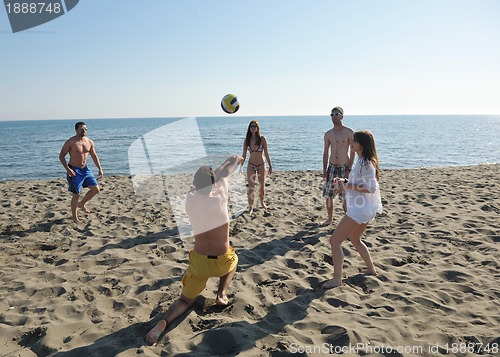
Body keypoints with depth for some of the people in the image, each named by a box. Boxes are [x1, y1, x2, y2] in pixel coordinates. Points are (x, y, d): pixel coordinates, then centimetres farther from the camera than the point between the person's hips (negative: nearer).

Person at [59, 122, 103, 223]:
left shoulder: (89, 142, 3)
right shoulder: (70, 142, -14)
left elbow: (94, 156, 12)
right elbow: (61, 156, -11)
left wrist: (100, 169, 4)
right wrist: (68, 169, -23)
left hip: (85, 169, 6)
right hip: (74, 171, -6)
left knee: (96, 189, -1)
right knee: (76, 195, -1)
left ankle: (81, 204, 24)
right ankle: (75, 217, 16)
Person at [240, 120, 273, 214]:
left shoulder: (262, 139, -9)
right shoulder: (247, 140, -5)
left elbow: (266, 153, -5)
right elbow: (244, 155, 1)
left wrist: (270, 166, -3)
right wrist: (240, 167, 1)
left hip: (261, 165, 0)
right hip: (251, 166, 0)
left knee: (262, 186, 11)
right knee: (251, 187, -4)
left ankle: (262, 202, 37)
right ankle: (250, 207, 7)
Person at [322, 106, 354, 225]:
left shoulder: (349, 132, -5)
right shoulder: (328, 134, 6)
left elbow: (352, 152, -6)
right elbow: (326, 153, 9)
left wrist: (349, 169, -12)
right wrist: (324, 170, 3)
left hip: (344, 168, -4)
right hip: (332, 167, 4)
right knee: (327, 196, 6)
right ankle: (330, 218, 23)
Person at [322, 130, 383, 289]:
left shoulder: (366, 164, -18)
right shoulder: (363, 162, 13)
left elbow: (371, 188, -24)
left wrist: (348, 187, -21)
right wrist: (345, 181, 8)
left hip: (360, 209, -11)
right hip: (363, 208, 11)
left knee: (335, 240, -9)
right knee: (355, 239, 27)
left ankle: (337, 279, -4)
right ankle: (371, 269, 39)